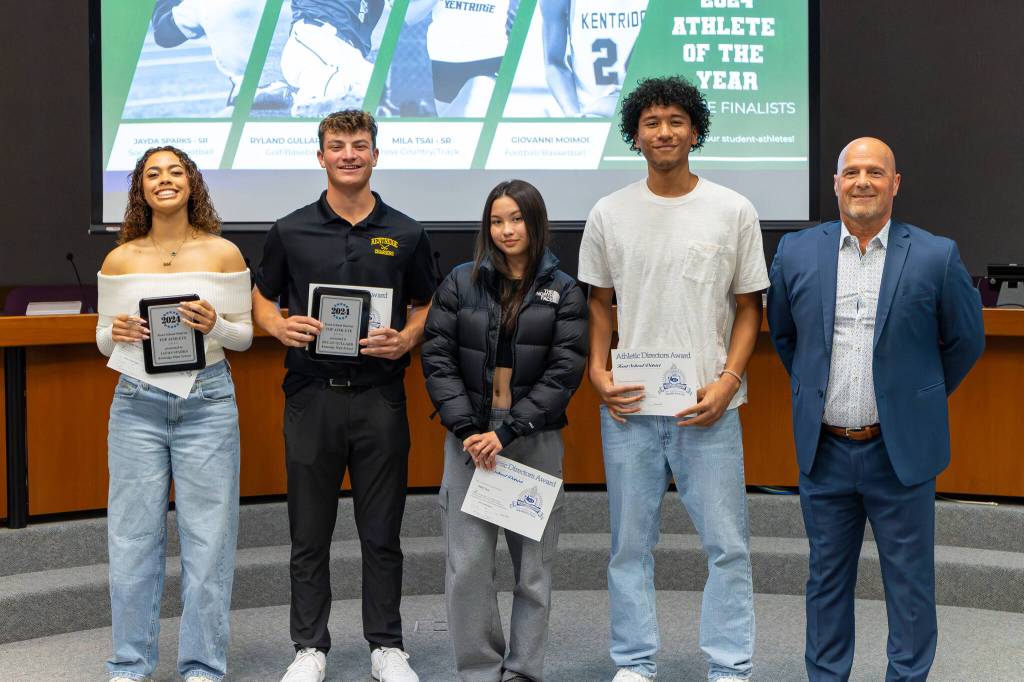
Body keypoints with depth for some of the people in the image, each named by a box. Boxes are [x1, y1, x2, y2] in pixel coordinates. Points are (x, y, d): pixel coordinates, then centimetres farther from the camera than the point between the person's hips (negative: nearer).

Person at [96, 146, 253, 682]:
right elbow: (103, 340, 10)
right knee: (132, 537, 4)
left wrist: (215, 326, -16)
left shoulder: (223, 253, 0)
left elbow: (245, 336, 5)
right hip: (137, 404, 1)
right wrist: (116, 332, -12)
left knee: (208, 537, 2)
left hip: (207, 402, -1)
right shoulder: (119, 260, 4)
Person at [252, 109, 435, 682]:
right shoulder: (291, 231, 4)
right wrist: (280, 327, -9)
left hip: (380, 394, 0)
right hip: (312, 394, 0)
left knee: (382, 531, 6)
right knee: (310, 532, 7)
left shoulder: (405, 234, 5)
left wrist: (406, 340, -8)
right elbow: (261, 298, 13)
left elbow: (427, 307, 12)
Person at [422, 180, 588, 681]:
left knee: (533, 565, 4)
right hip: (470, 438, 1)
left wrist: (509, 431, -13)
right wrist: (468, 429, -11)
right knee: (468, 564, -2)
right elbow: (437, 358, 1)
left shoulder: (563, 291, 4)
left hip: (536, 440, 0)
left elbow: (565, 371, -4)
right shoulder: (460, 283, 6)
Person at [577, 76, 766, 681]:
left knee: (727, 544, 1)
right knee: (630, 543, 9)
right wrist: (598, 371, -3)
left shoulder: (733, 211, 1)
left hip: (708, 406, -1)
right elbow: (599, 303, 12)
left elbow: (749, 307, 4)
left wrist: (727, 382, -9)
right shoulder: (610, 214, 5)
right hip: (628, 405, 2)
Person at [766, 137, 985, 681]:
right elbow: (781, 334, 17)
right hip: (824, 450, 2)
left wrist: (918, 399, 11)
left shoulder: (935, 257, -5)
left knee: (910, 584, 7)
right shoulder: (796, 253, 1)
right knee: (827, 579, 13)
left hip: (901, 451, -2)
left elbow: (965, 341, 7)